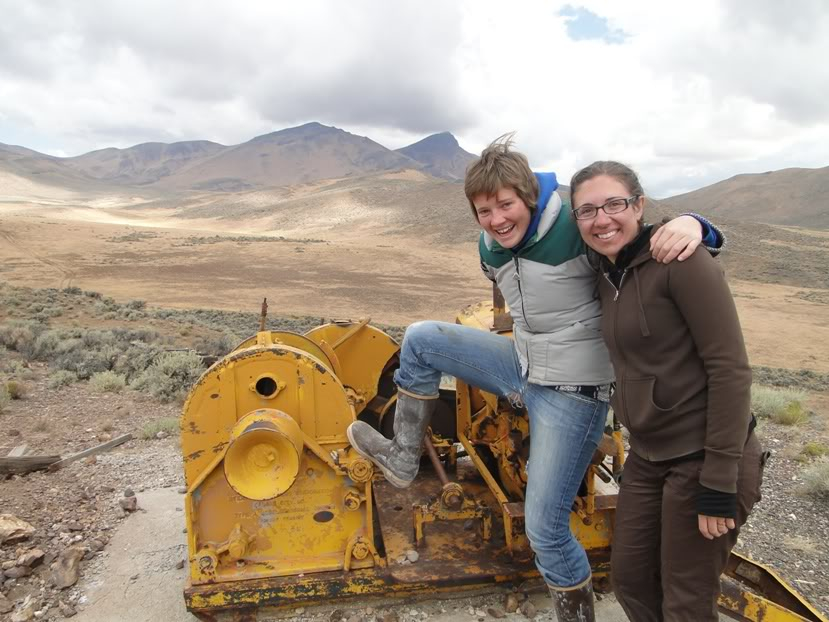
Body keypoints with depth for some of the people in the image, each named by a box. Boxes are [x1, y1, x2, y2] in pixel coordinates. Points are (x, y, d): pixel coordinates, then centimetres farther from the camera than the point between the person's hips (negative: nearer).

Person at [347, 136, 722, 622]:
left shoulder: (576, 226, -21)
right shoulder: (491, 248, 2)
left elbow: (641, 232, -20)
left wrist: (689, 223, -40)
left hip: (572, 394, -7)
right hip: (522, 367, 7)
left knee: (545, 528, -2)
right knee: (421, 340, 3)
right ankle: (404, 458, 16)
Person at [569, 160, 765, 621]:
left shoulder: (680, 259, -17)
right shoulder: (609, 277, 5)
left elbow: (731, 369, -19)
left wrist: (720, 484, -19)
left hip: (703, 458, -7)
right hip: (648, 457, 7)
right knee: (629, 579, 19)